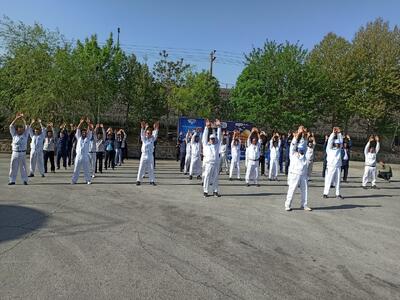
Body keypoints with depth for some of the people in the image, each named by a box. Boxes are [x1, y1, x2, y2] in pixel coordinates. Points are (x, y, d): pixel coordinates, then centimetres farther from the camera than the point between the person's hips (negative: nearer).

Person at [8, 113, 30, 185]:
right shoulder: (14, 135, 8)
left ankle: (25, 180, 4)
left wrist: (23, 118, -3)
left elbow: (27, 127, -3)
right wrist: (16, 118, -4)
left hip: (22, 153, -1)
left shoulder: (25, 135, 5)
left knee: (23, 167, 0)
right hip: (15, 153, 1)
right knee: (13, 166, 4)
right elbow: (11, 126, 1)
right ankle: (12, 180, 11)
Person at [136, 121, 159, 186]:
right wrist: (143, 128, -24)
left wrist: (156, 128, -17)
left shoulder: (152, 139, 6)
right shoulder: (144, 139, 2)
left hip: (150, 155, 1)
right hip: (144, 155, -1)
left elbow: (155, 134, -4)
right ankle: (138, 180, 6)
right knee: (141, 169, 0)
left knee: (151, 169, 5)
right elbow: (142, 134, -10)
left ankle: (152, 181, 12)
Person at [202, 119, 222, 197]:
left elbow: (219, 136, 14)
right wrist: (206, 127, 0)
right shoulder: (206, 145, 8)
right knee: (207, 177, -1)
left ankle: (215, 191, 14)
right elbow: (205, 136, 4)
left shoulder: (217, 144, 15)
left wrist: (218, 127, 10)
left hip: (216, 164, 3)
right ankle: (205, 191, 6)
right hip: (208, 163, -3)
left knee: (215, 178, 7)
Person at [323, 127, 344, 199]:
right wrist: (333, 133, -10)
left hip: (338, 166, 5)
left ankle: (338, 194, 13)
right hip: (330, 166, -5)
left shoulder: (339, 149, 12)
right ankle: (325, 193, 3)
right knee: (328, 180, -3)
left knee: (338, 181, 7)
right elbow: (329, 141, -9)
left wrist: (339, 133, 2)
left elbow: (341, 141, 9)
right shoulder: (329, 149, 0)